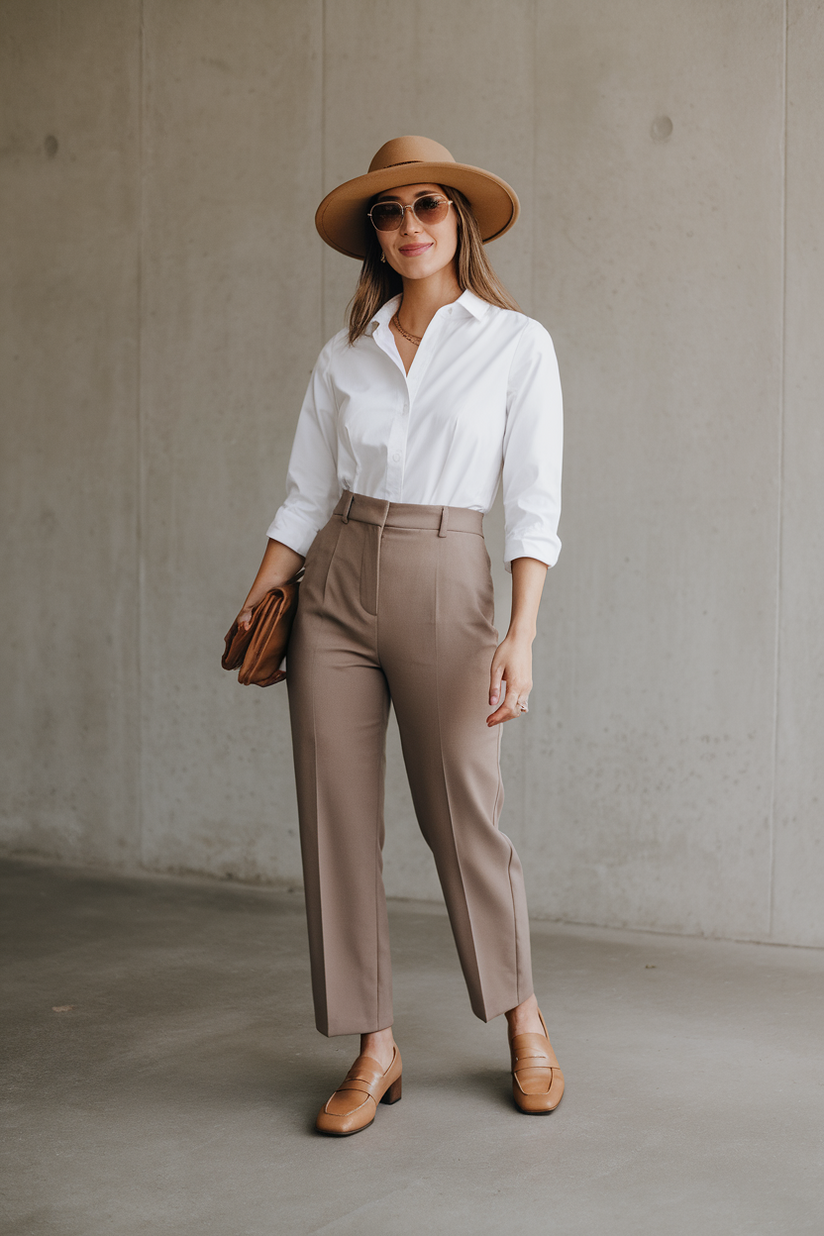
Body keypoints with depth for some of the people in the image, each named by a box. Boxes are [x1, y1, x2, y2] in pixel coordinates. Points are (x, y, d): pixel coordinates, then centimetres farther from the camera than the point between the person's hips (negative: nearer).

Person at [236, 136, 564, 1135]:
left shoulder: (516, 346, 0)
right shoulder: (344, 357, 9)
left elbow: (535, 508, -5)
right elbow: (306, 496, 11)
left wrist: (520, 638, -13)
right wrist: (256, 601, 0)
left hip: (444, 584, -3)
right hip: (335, 588, 4)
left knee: (463, 820, 3)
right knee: (337, 822, 2)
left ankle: (525, 1024, 26)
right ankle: (374, 1052, 14)